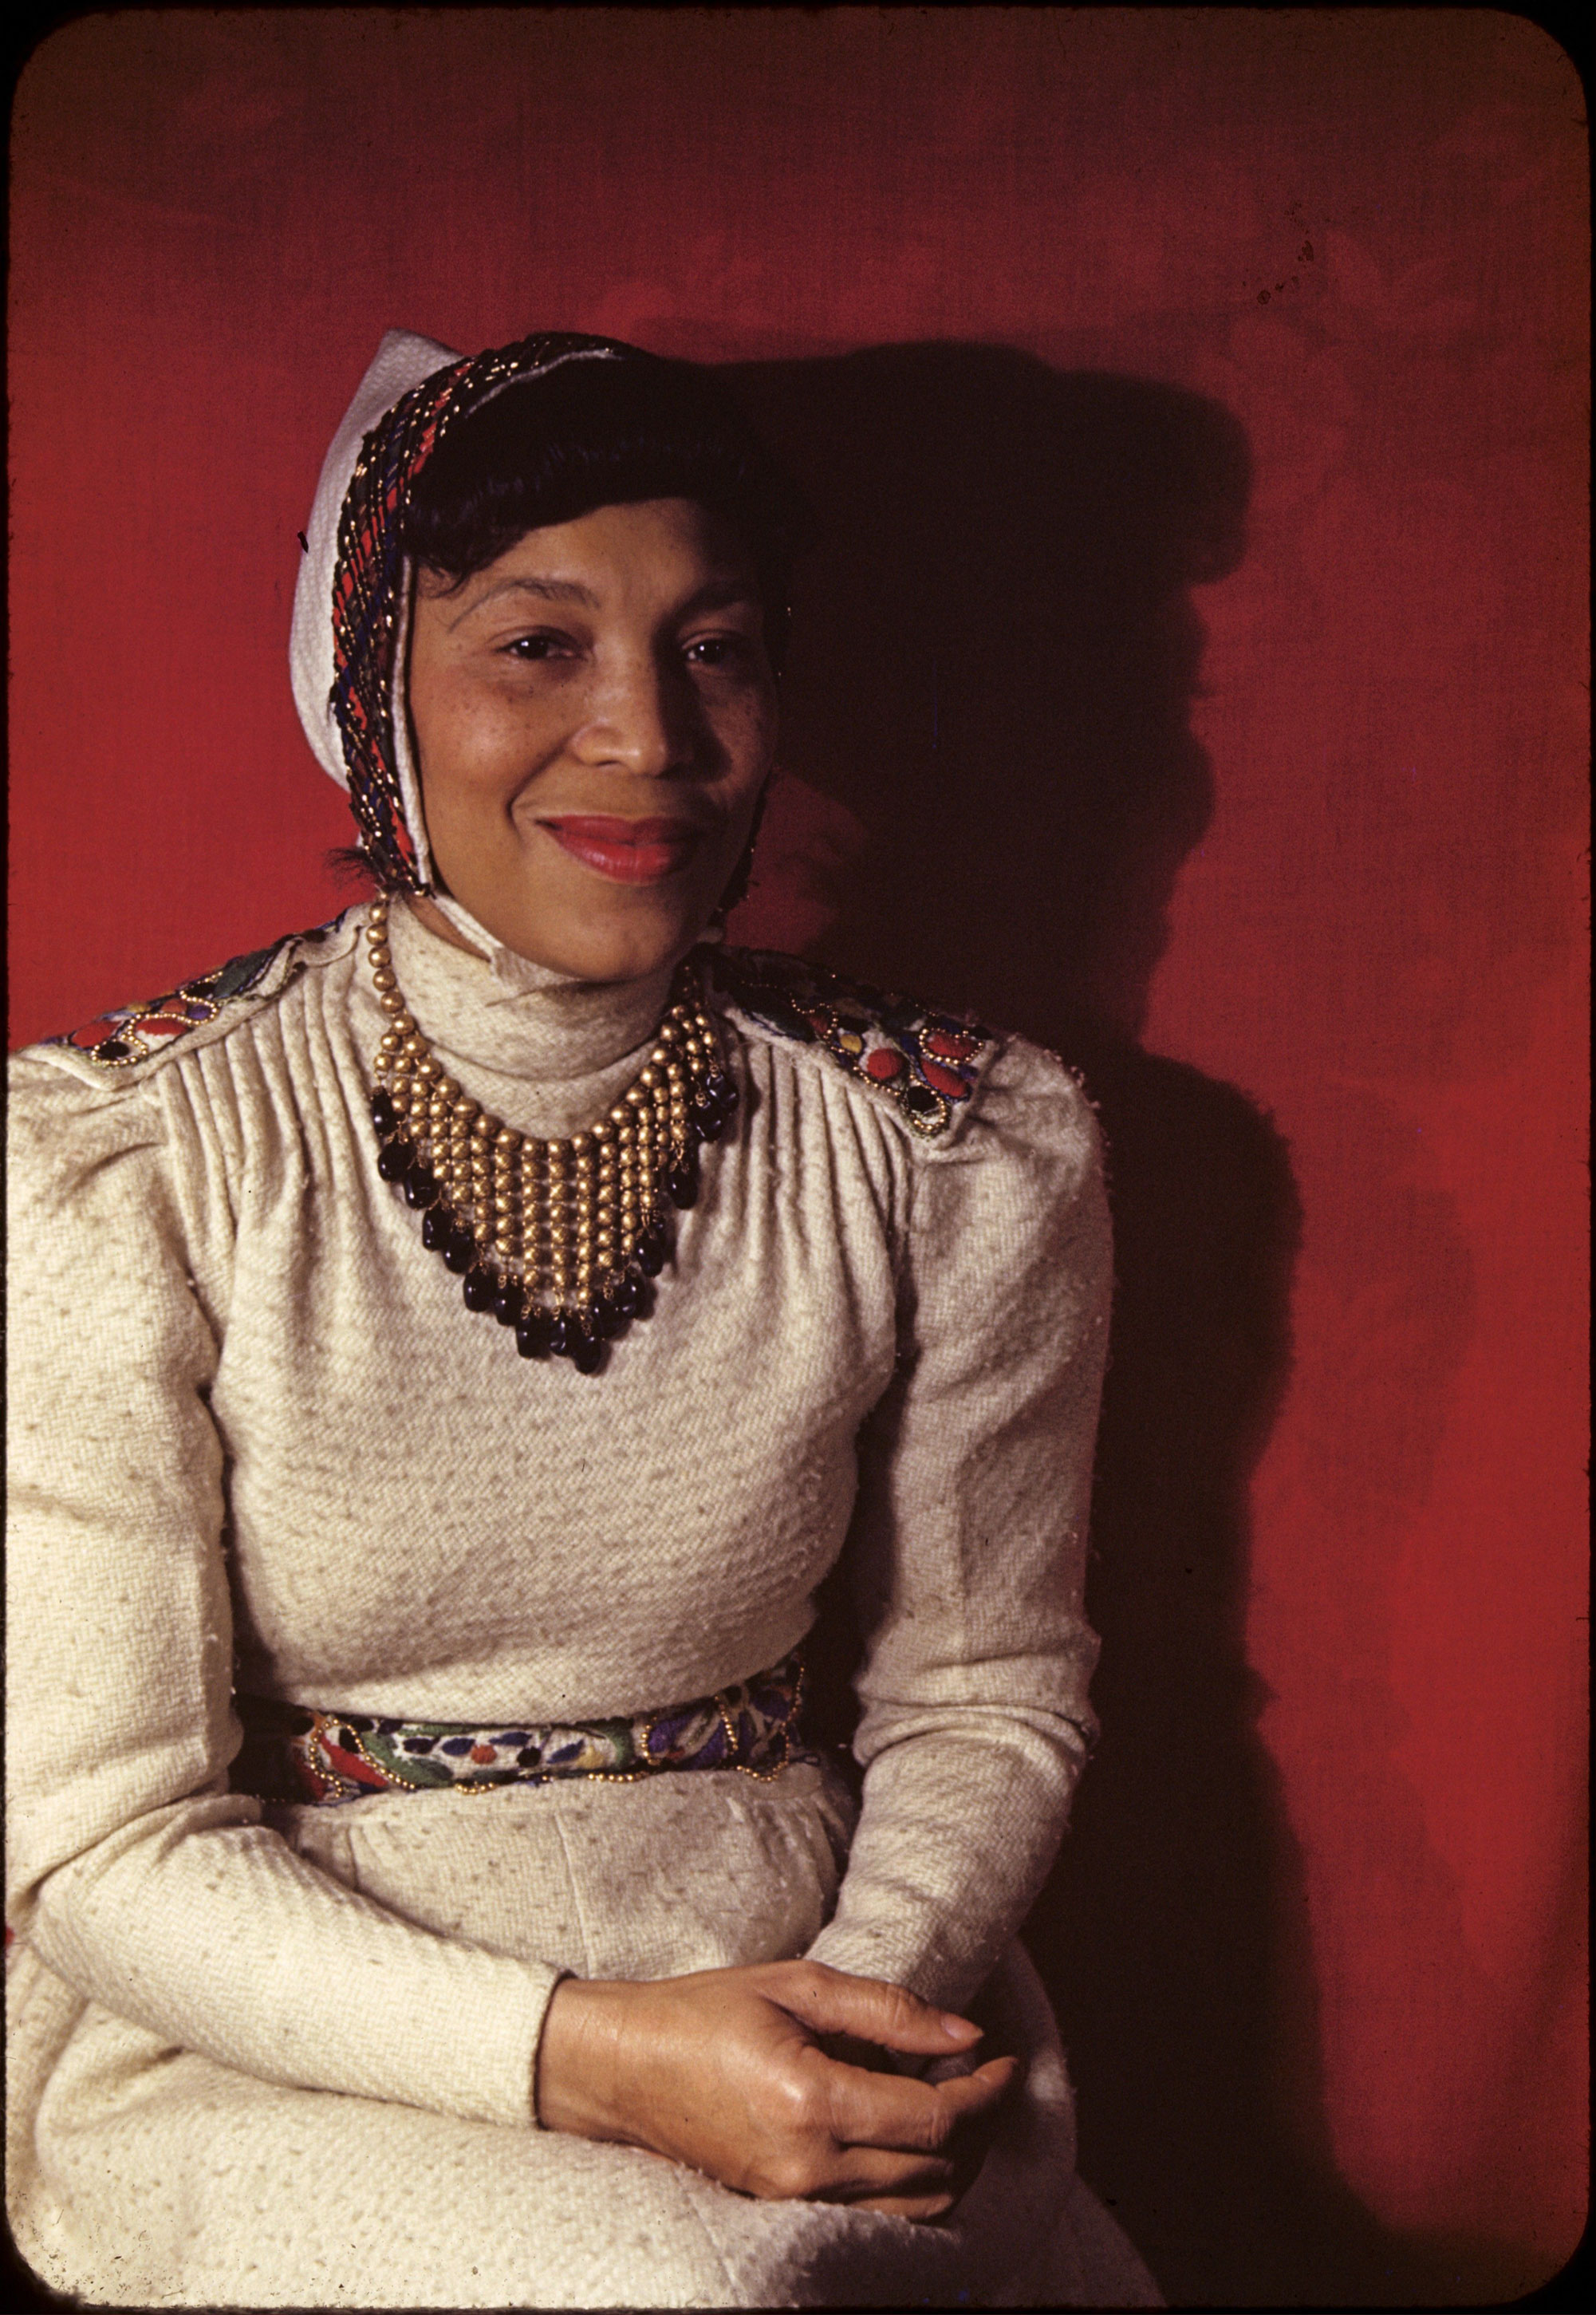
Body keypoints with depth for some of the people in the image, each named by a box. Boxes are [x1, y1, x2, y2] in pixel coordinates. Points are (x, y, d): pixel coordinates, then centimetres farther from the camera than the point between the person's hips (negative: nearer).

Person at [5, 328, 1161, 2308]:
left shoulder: (972, 1159, -3)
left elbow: (983, 1694, 9)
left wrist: (878, 1992, -11)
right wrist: (586, 2055, -20)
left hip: (801, 2007, 3)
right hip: (266, 2050, -2)